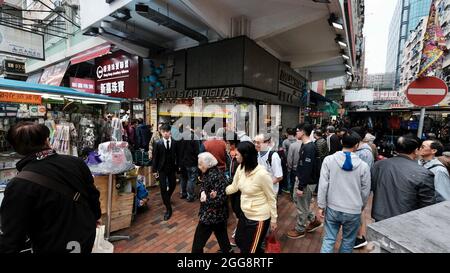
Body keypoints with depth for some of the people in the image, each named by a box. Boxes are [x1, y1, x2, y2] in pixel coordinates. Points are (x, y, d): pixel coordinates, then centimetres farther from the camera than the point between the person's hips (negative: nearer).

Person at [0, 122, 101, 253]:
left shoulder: (19, 185, -24)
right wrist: (95, 216, 18)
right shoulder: (76, 162, -12)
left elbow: (12, 235, -20)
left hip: (53, 248, -3)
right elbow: (93, 195, 1)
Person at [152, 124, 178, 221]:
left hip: (172, 168, 2)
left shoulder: (174, 142, -6)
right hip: (162, 169, -1)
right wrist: (154, 170, -4)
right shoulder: (158, 143, -8)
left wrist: (178, 166, -2)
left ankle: (167, 198, 46)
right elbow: (155, 157, -4)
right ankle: (168, 209, 9)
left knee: (172, 185, 13)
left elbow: (177, 155, -1)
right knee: (163, 188, -1)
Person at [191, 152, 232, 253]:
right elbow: (203, 187, 6)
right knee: (221, 235, 26)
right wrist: (203, 192, -16)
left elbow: (220, 199, -27)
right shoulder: (208, 173, 3)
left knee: (198, 242, 9)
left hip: (211, 215, -9)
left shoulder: (215, 177, -28)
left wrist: (206, 198, -15)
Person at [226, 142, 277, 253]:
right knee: (239, 241, 27)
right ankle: (258, 250, 52)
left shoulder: (262, 174, -28)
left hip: (259, 218, -8)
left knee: (249, 249, 10)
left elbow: (271, 198, -16)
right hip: (245, 214, 8)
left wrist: (273, 219, -7)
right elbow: (234, 187, 7)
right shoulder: (240, 168, -7)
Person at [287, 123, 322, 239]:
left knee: (302, 206, 7)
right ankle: (314, 220, 37)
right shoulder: (305, 145, 6)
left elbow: (307, 169, -26)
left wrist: (301, 187, -23)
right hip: (301, 178, 10)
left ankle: (300, 230, 27)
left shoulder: (309, 148, -24)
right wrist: (298, 177, 19)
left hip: (307, 182, -10)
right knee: (296, 199, 22)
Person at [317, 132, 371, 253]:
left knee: (329, 239, 12)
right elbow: (365, 191, 0)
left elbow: (323, 185, -10)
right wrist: (361, 207, 18)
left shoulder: (329, 160, -11)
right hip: (353, 211, 0)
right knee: (348, 241, 19)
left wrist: (321, 206, -1)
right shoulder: (363, 165, -9)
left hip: (332, 208, 0)